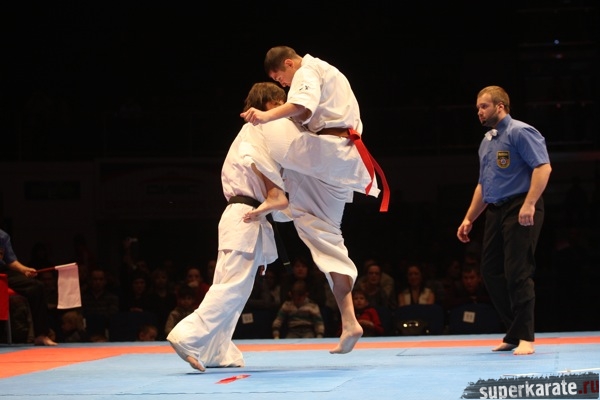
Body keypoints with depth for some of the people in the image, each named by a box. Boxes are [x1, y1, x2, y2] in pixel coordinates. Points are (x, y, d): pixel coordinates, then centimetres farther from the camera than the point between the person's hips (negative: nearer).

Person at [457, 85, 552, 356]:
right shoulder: (487, 141, 19)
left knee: (518, 272, -11)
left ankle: (524, 338, -4)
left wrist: (529, 204, -25)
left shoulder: (520, 132, -8)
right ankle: (514, 334, 18)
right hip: (495, 212, 9)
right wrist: (469, 219, 22)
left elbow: (543, 167, -18)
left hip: (519, 211, -9)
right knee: (491, 272, 7)